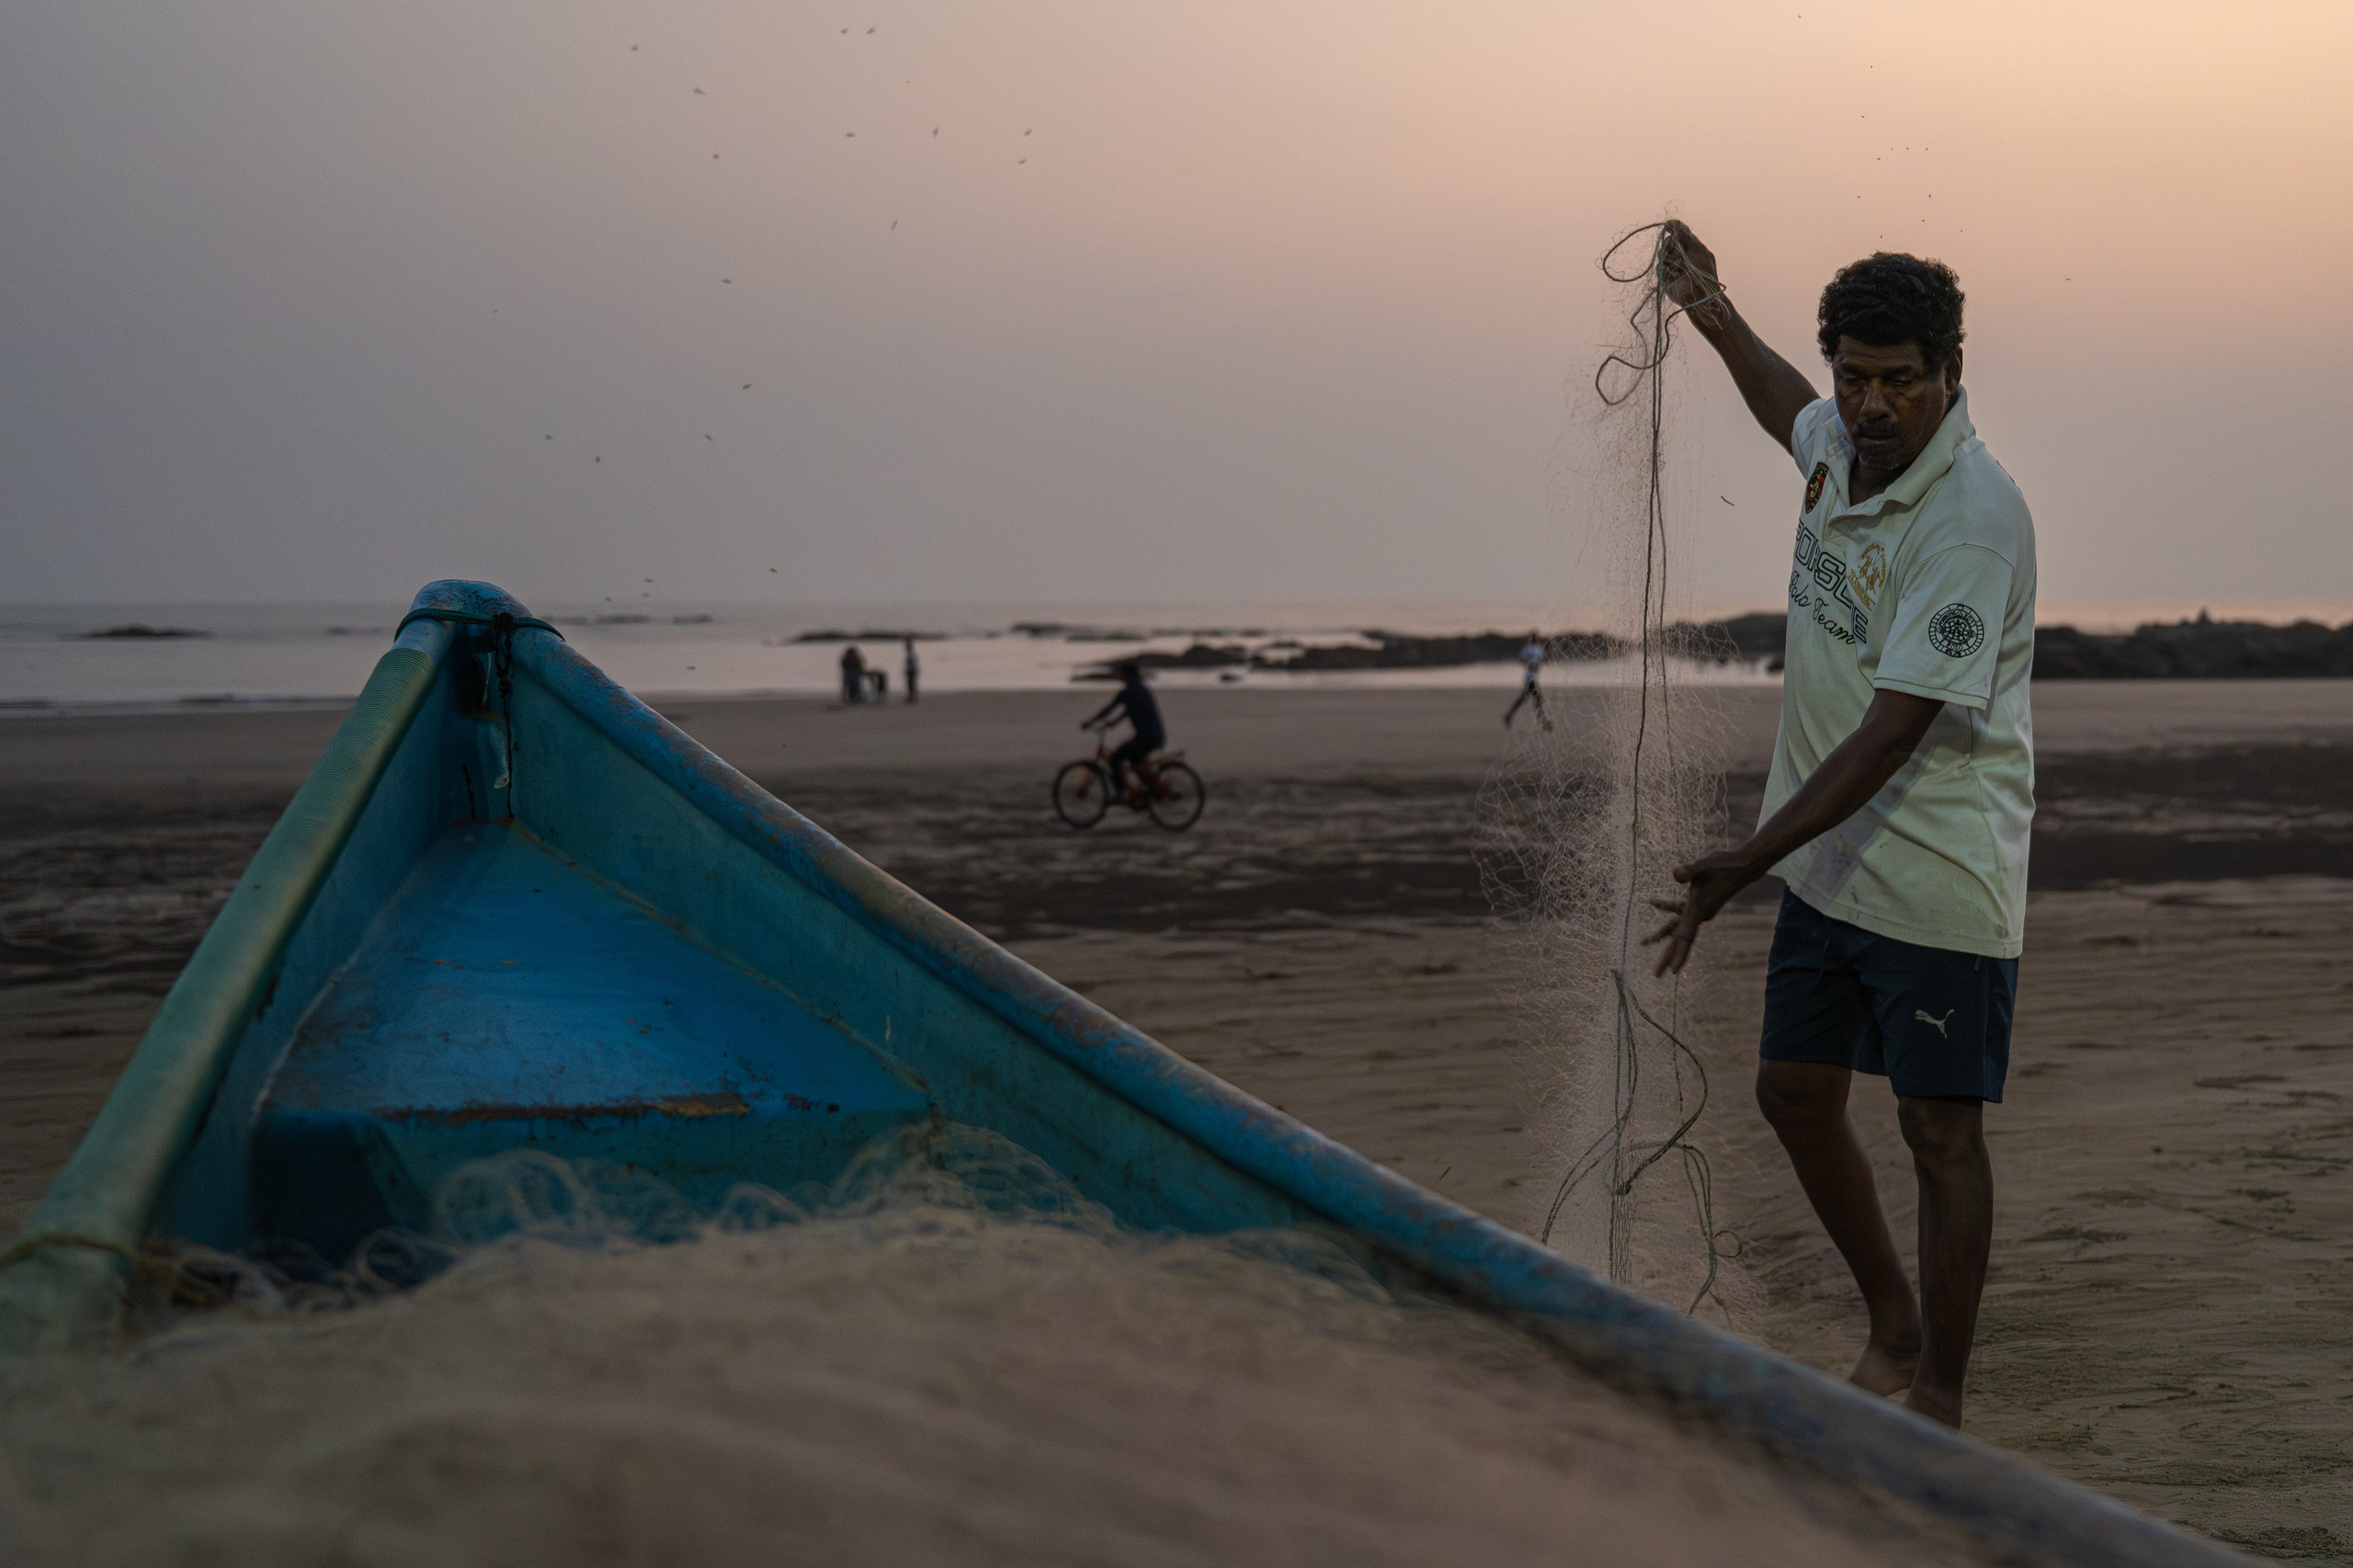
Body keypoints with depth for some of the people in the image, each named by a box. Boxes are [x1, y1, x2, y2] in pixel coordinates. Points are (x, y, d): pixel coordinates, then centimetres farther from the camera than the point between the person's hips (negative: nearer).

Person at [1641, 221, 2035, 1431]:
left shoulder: (1975, 515, -23)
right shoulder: (1842, 440, 2)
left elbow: (1895, 731, -27)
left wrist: (1751, 861, -31)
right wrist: (1716, 320, 30)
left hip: (1940, 878, -8)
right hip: (1829, 860, 8)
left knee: (1940, 1131, -1)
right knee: (1794, 1093, 14)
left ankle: (1939, 1395, 12)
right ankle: (1893, 1326, 33)